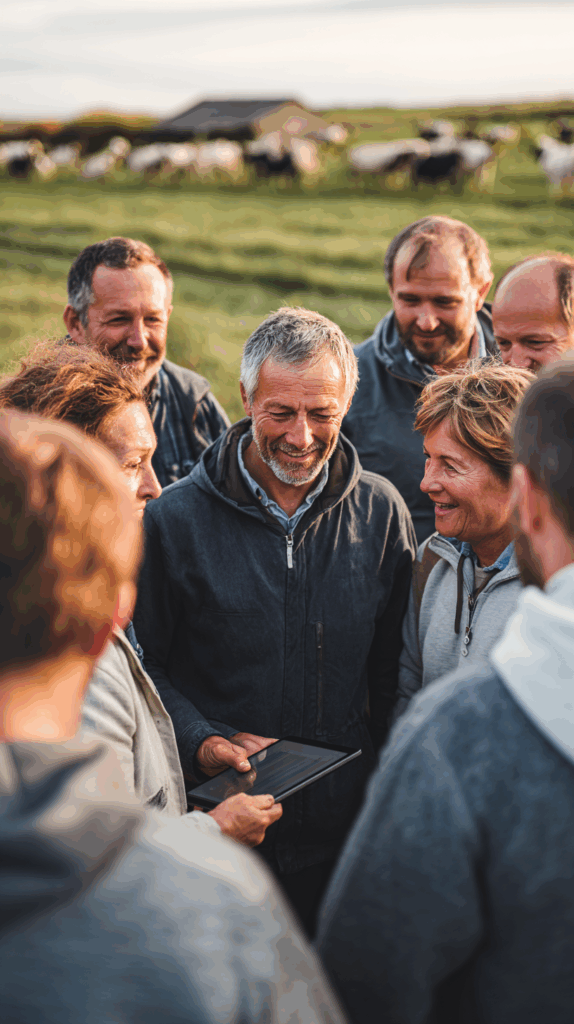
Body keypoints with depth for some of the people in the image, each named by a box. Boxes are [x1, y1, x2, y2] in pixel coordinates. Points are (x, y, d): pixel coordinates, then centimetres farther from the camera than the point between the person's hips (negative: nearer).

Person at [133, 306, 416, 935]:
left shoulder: (381, 512, -3)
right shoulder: (174, 519, -10)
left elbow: (393, 665, 6)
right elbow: (144, 663, -2)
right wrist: (200, 741, -16)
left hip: (345, 830, 2)